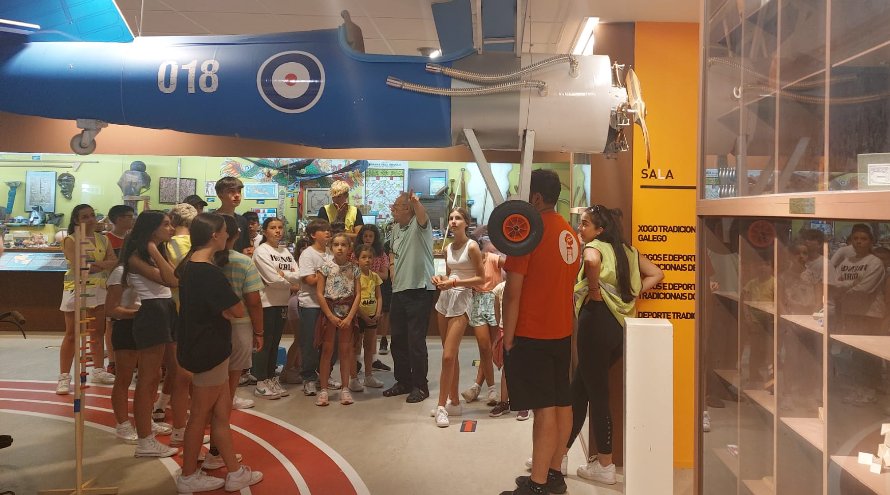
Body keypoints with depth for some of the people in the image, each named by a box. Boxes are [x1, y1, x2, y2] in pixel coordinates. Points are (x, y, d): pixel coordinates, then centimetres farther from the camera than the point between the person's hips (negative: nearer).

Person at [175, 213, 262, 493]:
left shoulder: (189, 265, 8)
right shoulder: (209, 272, -22)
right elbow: (238, 311, -17)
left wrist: (223, 310, 9)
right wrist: (226, 309, 2)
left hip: (204, 347, 9)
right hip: (209, 351, -9)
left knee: (221, 412, 14)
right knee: (200, 415, 5)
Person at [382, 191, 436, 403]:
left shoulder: (418, 224, -9)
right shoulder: (396, 228, 15)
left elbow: (423, 216, -34)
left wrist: (416, 202, -55)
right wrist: (394, 277, 16)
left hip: (420, 290, -8)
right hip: (399, 290, 8)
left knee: (416, 340, -4)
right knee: (398, 340, 14)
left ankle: (420, 386, 9)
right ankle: (403, 382, 28)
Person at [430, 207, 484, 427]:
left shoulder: (472, 247, -7)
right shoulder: (448, 249, 12)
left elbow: (481, 278, -9)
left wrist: (455, 282, -17)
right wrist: (441, 279, 1)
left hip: (461, 300, -7)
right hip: (444, 299, 7)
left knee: (448, 356, -11)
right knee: (451, 355, 11)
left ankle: (442, 406, -4)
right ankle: (454, 402, 20)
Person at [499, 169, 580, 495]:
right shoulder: (569, 233, 9)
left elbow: (513, 291, -16)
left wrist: (507, 338, -10)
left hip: (531, 334, -8)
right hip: (562, 332, 8)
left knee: (544, 408, -6)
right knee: (561, 403, 11)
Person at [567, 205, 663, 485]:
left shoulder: (594, 246, -4)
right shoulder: (626, 250, 18)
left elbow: (592, 262, -29)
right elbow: (656, 274, 15)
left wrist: (595, 290, -14)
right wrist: (630, 293, 10)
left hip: (597, 319, -8)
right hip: (620, 323, 8)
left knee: (596, 393, 1)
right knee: (579, 388, 16)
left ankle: (605, 466, 9)